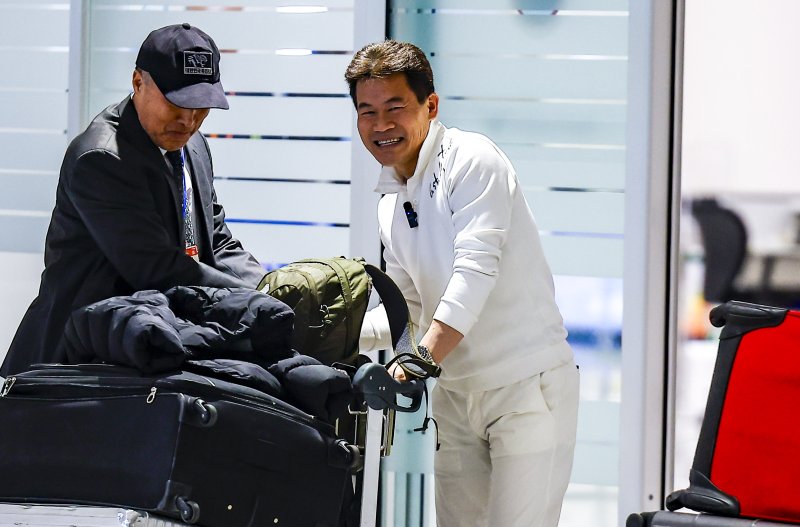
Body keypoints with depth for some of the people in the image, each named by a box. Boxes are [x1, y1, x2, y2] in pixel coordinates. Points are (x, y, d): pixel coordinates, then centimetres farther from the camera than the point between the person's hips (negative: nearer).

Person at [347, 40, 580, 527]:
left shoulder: (471, 160, -11)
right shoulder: (391, 203, 14)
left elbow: (475, 271, -23)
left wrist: (423, 358, -31)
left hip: (528, 383, -8)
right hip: (455, 392, 8)